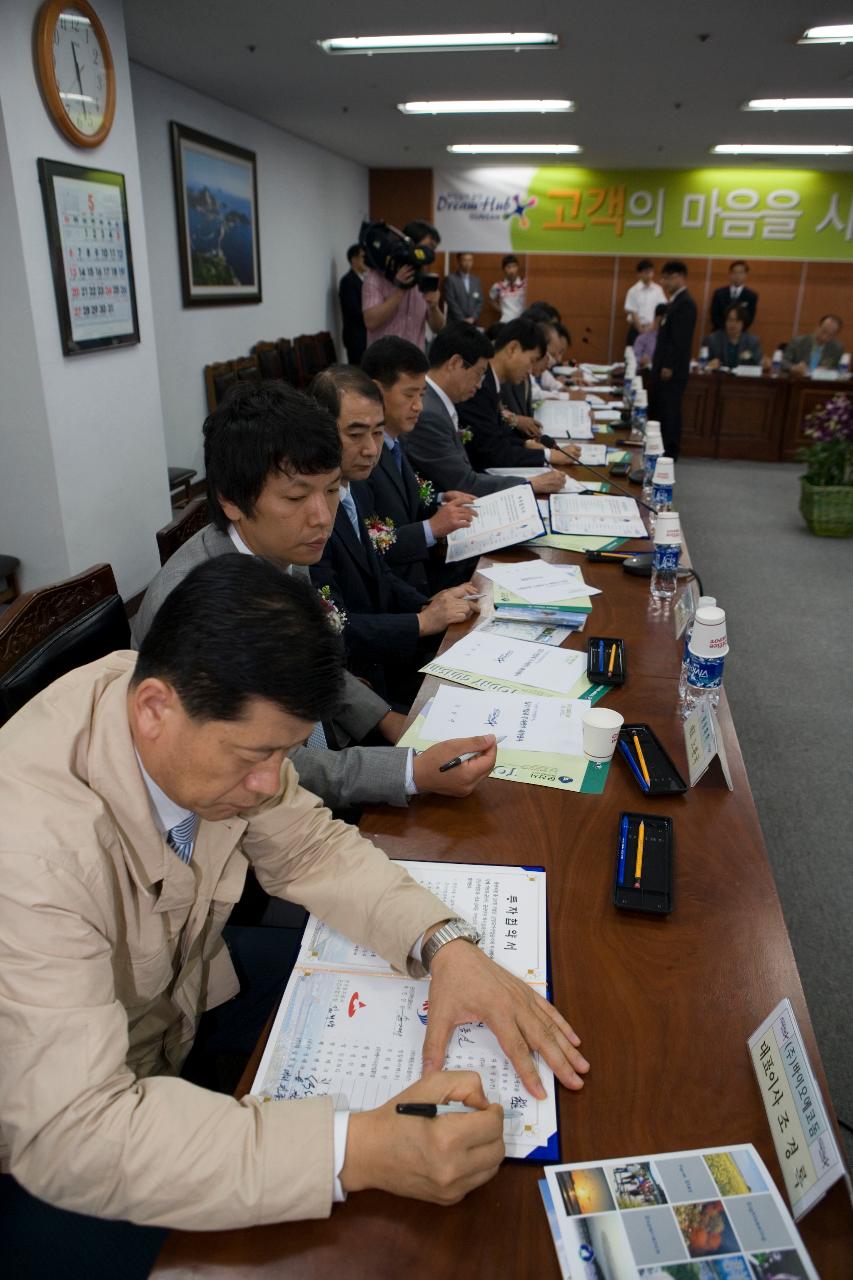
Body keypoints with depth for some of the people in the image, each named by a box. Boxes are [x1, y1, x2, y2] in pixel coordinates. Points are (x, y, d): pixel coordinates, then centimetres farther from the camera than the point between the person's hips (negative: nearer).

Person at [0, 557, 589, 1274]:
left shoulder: (215, 712, -20)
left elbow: (309, 847, -8)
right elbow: (68, 1132, -39)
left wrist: (446, 945, -24)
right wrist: (354, 1153, -43)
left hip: (182, 988, 6)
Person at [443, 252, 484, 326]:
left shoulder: (476, 280, 14)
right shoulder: (450, 279, -2)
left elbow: (480, 302, 12)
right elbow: (451, 302, -9)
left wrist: (473, 318, -4)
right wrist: (463, 320, -12)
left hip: (473, 323, 4)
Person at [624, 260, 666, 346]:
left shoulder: (658, 290, 1)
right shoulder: (633, 291, -5)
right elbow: (632, 313, -7)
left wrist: (652, 326, -11)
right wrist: (641, 329, -11)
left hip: (653, 329, 2)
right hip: (636, 328, -2)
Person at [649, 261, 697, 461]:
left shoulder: (685, 303, -14)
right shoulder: (677, 302, 17)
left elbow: (681, 340, -20)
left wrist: (669, 367, -20)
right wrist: (660, 364, 16)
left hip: (671, 370, -9)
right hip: (664, 367, 9)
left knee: (669, 412, -3)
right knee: (658, 409, 12)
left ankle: (669, 453, 5)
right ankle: (659, 449, 20)